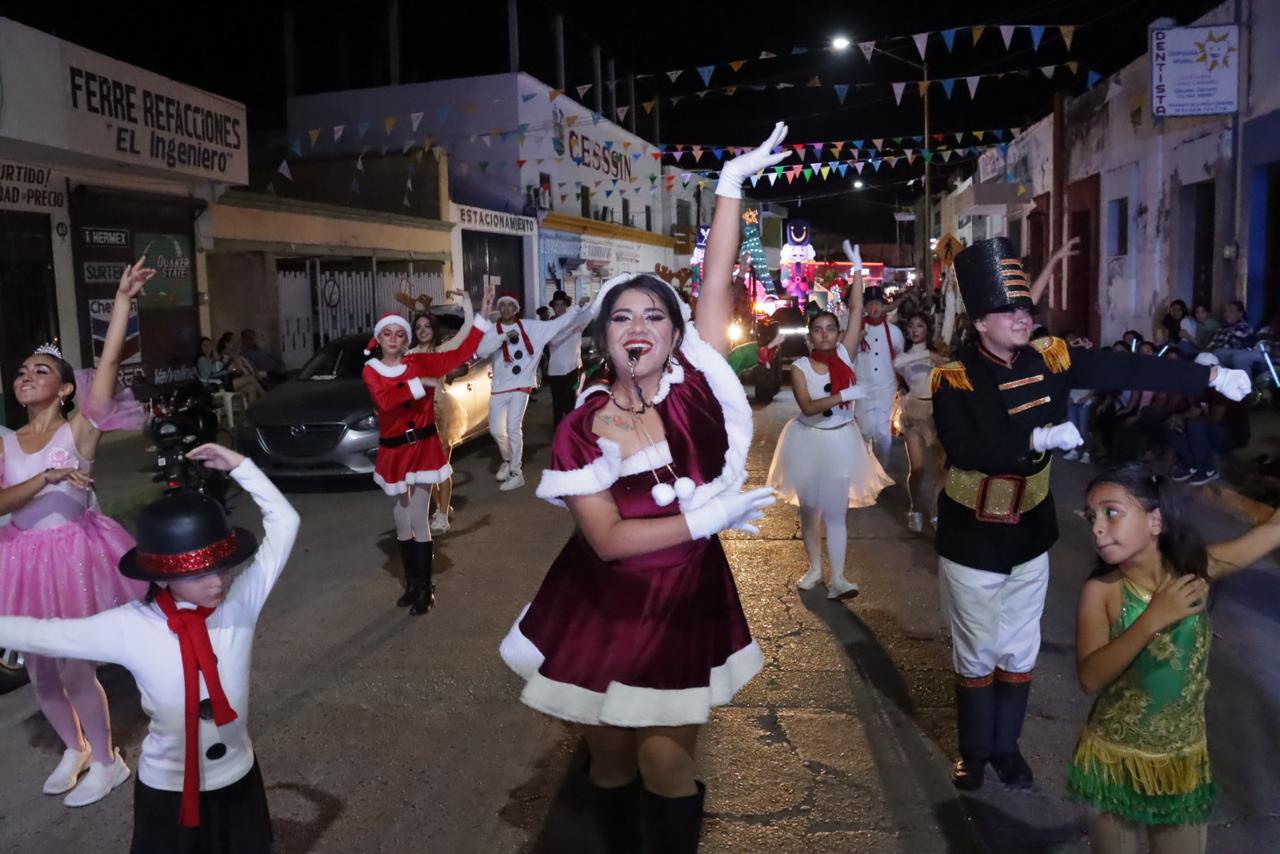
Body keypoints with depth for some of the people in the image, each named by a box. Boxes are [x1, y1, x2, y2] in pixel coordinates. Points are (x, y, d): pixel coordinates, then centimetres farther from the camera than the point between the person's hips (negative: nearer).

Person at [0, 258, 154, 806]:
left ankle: (108, 762, 22)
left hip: (74, 555, -5)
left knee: (75, 668, 1)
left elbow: (109, 361, -19)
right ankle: (74, 748, 39)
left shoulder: (79, 430, -8)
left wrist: (123, 298, -25)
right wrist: (48, 477, -27)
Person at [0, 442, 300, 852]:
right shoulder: (129, 628, -19)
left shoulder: (242, 599, -17)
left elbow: (284, 522, -14)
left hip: (237, 778, 2)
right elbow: (40, 634, -7)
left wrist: (240, 465, -17)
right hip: (167, 787, -2)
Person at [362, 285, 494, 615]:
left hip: (423, 447, -2)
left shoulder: (420, 362, -3)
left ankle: (425, 590, 5)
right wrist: (419, 384, -28)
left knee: (419, 521, -5)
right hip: (392, 452, 3)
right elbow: (385, 400, -21)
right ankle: (411, 584, 27)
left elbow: (460, 354, -13)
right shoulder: (371, 371, -1)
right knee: (402, 524, 12)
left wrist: (481, 314, -18)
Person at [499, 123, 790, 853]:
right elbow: (607, 539, -17)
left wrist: (733, 182, -18)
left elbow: (718, 281, -16)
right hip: (602, 610, 1)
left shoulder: (694, 391, -11)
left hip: (684, 605, 0)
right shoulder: (581, 429, -13)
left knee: (665, 764, 5)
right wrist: (708, 518, -21)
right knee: (611, 760, 18)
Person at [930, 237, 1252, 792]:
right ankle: (974, 751, 33)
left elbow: (1127, 371, -9)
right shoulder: (952, 381, -18)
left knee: (1020, 651, 17)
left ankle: (1006, 746, 37)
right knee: (976, 654, 12)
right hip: (971, 538, -4)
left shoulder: (1050, 359, -6)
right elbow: (965, 451, -30)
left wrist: (1211, 377, -14)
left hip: (1030, 532, 4)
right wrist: (1039, 439, -34)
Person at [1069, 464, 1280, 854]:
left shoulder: (1196, 569, -11)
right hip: (1116, 763, -1)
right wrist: (1152, 619, -33)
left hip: (1185, 763, 2)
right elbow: (1090, 679, -27)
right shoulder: (1101, 591, -18)